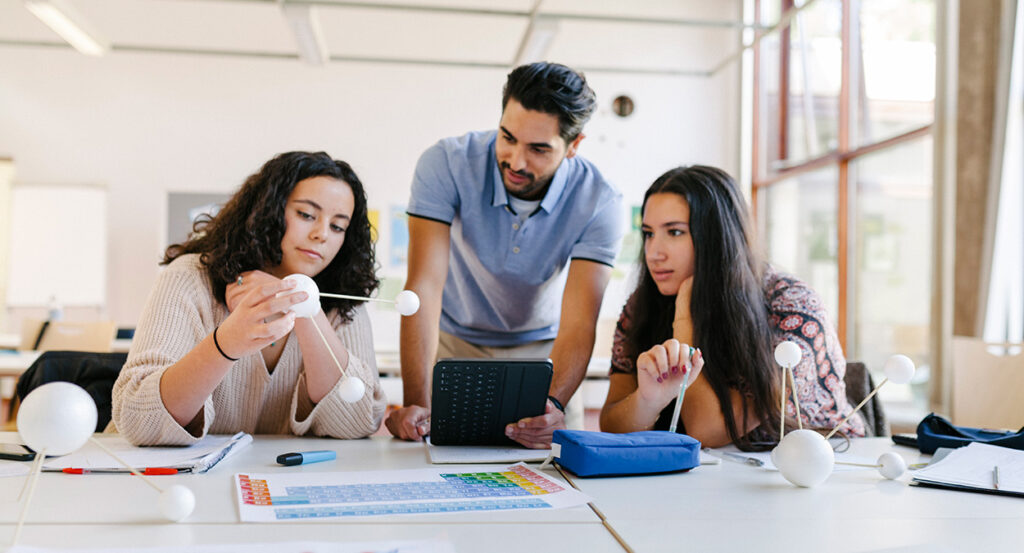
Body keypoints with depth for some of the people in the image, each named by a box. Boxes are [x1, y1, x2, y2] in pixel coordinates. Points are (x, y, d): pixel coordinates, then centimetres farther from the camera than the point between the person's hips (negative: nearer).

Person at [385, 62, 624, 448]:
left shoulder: (599, 203, -23)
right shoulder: (445, 164, -25)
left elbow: (579, 323, -29)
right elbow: (425, 286, -31)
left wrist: (554, 404, -49)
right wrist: (416, 403, -42)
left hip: (541, 348, 1)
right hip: (454, 342, -1)